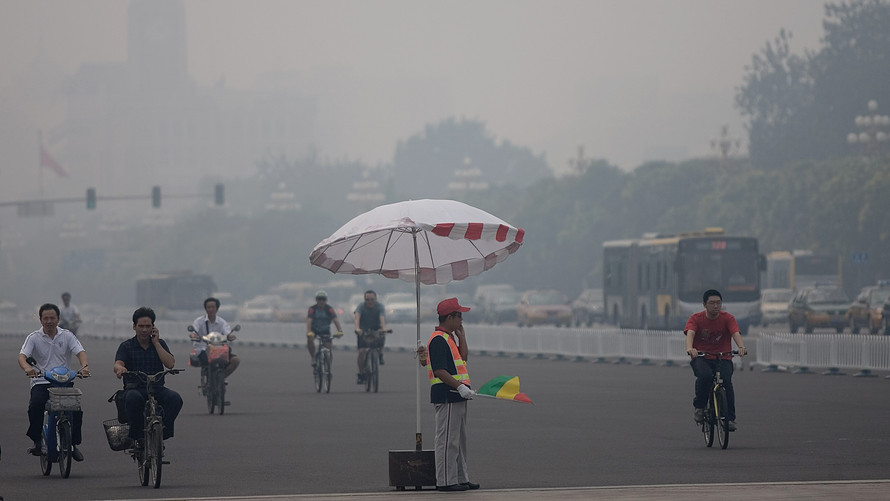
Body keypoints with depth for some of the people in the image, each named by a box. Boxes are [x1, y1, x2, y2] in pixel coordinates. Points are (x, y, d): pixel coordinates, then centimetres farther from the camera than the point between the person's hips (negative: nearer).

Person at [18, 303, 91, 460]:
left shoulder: (67, 335, 8)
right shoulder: (34, 337, 3)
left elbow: (80, 352, -4)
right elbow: (22, 355, -10)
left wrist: (85, 366, -28)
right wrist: (27, 368, -34)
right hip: (41, 382, -1)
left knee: (77, 409, -19)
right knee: (35, 405, -31)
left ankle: (73, 443, -2)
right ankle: (37, 440, -17)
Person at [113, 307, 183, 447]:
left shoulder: (159, 344, 14)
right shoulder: (127, 346, 9)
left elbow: (170, 364, -2)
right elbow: (117, 364, -10)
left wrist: (156, 343, -1)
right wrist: (120, 369, -36)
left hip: (157, 388, 2)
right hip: (135, 388, -2)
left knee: (175, 398, -31)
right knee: (133, 399, -39)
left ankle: (164, 430, -20)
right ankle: (136, 436, -24)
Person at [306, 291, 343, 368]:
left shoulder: (329, 309, -20)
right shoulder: (312, 309, -22)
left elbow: (335, 319, -30)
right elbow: (309, 320, -33)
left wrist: (340, 331, -45)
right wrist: (308, 332, -49)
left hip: (325, 330, 1)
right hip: (314, 329, -1)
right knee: (310, 339, -32)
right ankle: (313, 357, -11)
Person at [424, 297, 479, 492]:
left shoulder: (449, 338, 19)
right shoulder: (439, 340, -15)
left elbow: (462, 357, 14)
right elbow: (439, 370, -21)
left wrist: (461, 335, 13)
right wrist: (460, 386, -25)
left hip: (457, 396, 11)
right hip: (446, 395, -11)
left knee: (459, 439, 15)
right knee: (447, 439, -8)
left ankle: (460, 478, 22)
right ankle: (445, 481, -5)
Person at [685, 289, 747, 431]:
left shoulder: (728, 318, -2)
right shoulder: (696, 318, -5)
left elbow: (736, 333, -19)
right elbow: (690, 333, -24)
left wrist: (741, 347, -42)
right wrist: (690, 348, -46)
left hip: (723, 358, 1)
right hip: (701, 358, -1)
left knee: (726, 381, -28)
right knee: (705, 376, -34)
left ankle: (730, 418, -17)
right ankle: (699, 408, -11)